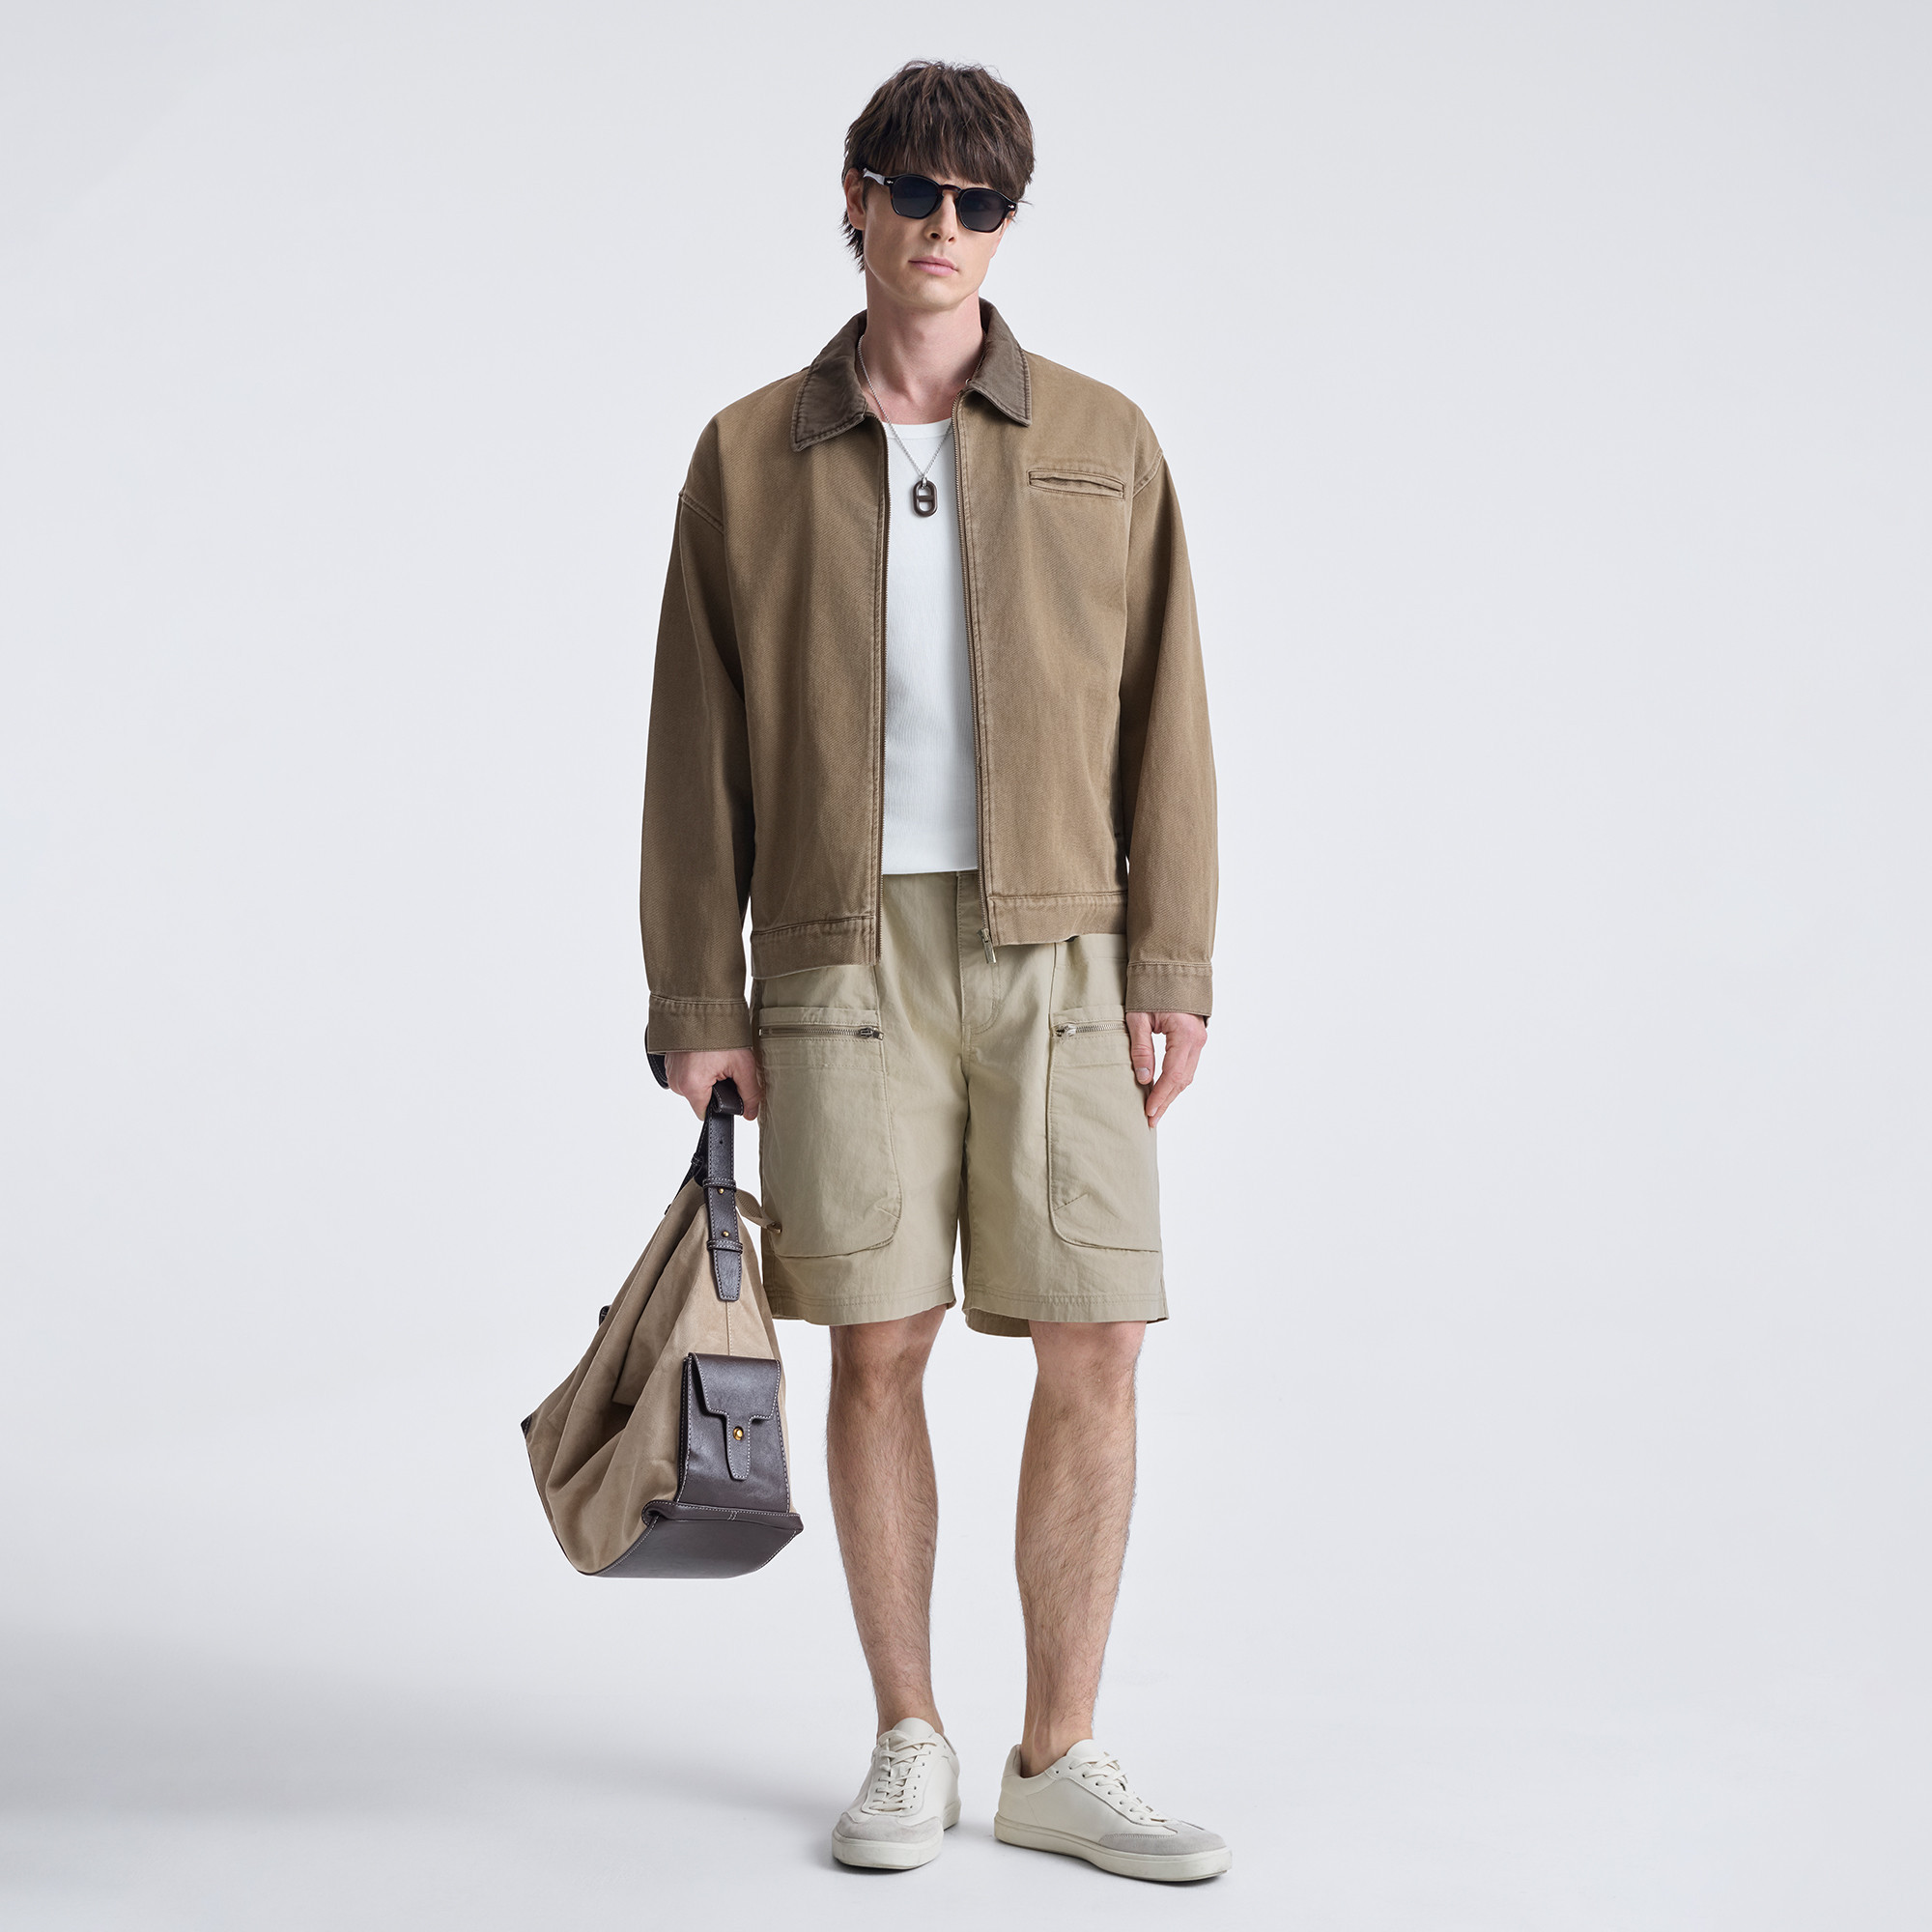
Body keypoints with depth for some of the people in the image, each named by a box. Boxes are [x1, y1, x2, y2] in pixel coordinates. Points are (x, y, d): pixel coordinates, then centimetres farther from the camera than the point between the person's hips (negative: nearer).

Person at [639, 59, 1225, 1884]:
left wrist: (1173, 970, -2)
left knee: (1095, 1349, -3)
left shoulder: (1102, 442, 8)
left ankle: (1058, 1762, 11)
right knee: (877, 1346, 1)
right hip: (844, 959, 0)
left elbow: (1161, 718, 6)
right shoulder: (748, 454, 7)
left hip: (1057, 957, 1)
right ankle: (908, 1749, 16)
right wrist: (696, 1005, 1)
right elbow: (697, 745, 6)